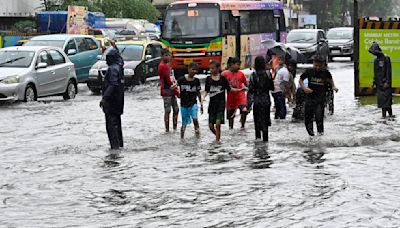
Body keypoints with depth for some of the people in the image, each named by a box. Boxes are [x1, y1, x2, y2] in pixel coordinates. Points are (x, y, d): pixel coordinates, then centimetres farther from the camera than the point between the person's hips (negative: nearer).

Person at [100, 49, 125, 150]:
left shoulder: (112, 69, -17)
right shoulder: (119, 68, 13)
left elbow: (113, 85, -24)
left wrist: (105, 98, -26)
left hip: (111, 100, -10)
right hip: (118, 100, 10)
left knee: (111, 123, -9)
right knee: (116, 122, 17)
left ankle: (115, 144, -12)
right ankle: (120, 143, 24)